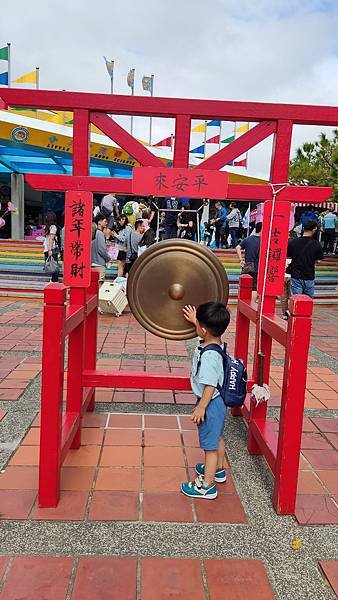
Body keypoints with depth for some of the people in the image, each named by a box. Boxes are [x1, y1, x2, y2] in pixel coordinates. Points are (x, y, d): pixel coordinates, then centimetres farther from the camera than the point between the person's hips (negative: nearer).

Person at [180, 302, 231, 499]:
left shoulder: (209, 355, -31)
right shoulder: (216, 343, -4)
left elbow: (210, 386, -29)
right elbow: (208, 330, 21)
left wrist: (201, 408, -20)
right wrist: (195, 320, 25)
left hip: (210, 404, -10)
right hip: (219, 402, 10)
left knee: (210, 445, 4)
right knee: (217, 438, 27)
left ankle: (207, 486, 18)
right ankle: (218, 469, 47)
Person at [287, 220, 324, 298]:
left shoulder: (293, 242, -6)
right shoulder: (316, 244, -6)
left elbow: (287, 256, 4)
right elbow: (319, 260, 1)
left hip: (296, 277, 0)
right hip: (309, 278, 0)